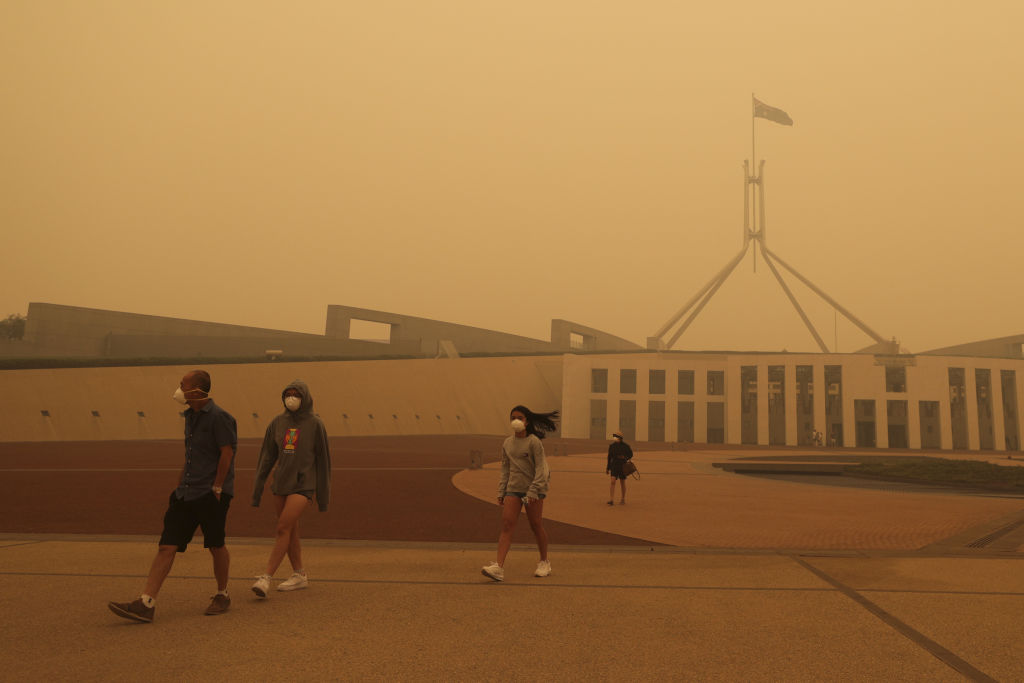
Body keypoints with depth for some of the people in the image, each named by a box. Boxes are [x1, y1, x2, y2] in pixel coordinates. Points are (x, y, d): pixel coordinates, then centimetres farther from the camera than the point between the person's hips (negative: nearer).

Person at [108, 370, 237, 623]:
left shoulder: (219, 417, -13)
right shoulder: (190, 416, 14)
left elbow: (227, 454, -15)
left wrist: (216, 489, -15)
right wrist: (179, 488, 19)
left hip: (212, 494, -8)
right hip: (187, 493, 8)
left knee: (216, 546, 5)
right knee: (167, 546, 0)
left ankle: (222, 595, 23)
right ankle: (145, 604, -2)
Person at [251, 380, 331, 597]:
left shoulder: (315, 425, -4)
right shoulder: (277, 423, 6)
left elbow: (323, 460, -1)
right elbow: (266, 458, 9)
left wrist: (323, 496, -1)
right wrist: (257, 489, 5)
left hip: (303, 485, -5)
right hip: (281, 484, 5)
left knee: (283, 529, -14)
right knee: (290, 532, 11)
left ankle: (266, 577, -14)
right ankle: (299, 575, 23)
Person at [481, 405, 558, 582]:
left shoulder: (533, 442, -6)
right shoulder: (507, 443, 11)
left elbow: (541, 468, -10)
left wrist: (533, 491, -17)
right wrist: (501, 492, 10)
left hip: (534, 489, -4)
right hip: (513, 489, 4)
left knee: (536, 526, 4)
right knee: (506, 525, -8)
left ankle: (544, 562, 26)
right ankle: (499, 567, -16)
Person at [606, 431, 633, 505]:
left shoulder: (625, 446, -5)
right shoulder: (612, 446, 3)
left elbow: (630, 454, 6)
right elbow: (609, 457, 11)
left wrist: (625, 458, -15)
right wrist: (607, 468, 12)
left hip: (623, 466, -1)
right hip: (614, 466, 1)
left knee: (622, 483, 8)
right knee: (613, 481, -12)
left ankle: (623, 499, 23)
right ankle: (611, 500, -15)